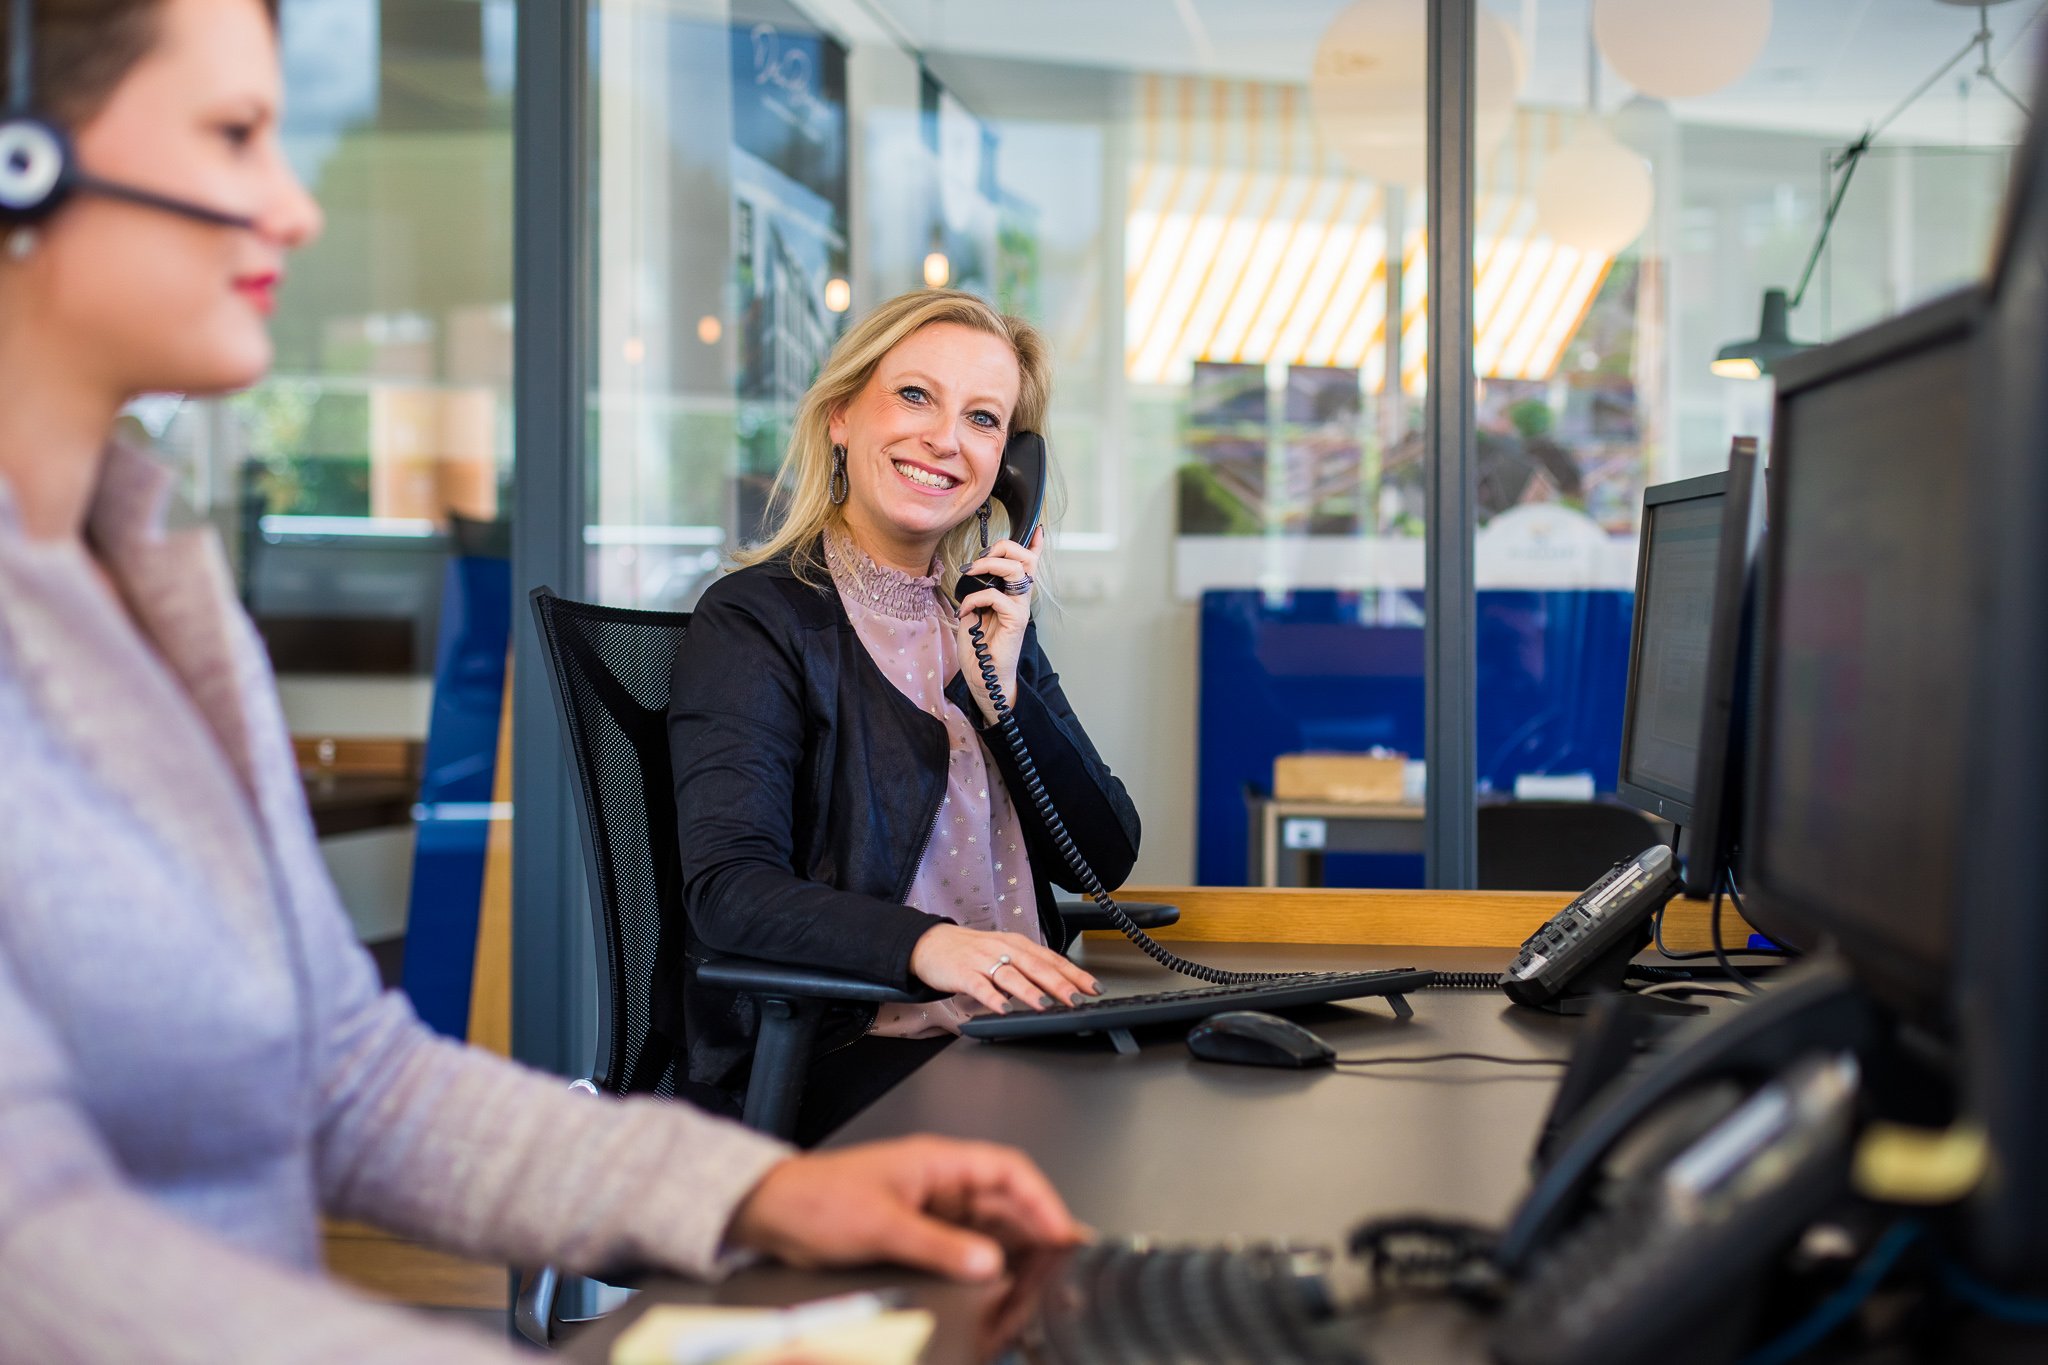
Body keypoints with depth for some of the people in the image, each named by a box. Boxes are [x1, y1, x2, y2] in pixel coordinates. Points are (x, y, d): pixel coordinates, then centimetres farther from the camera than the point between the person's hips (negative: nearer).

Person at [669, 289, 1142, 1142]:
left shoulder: (990, 616, 16)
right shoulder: (757, 619, -3)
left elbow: (1106, 859, 11)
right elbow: (727, 890, -17)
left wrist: (1003, 689, -4)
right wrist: (924, 944, -34)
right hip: (835, 1061, -6)